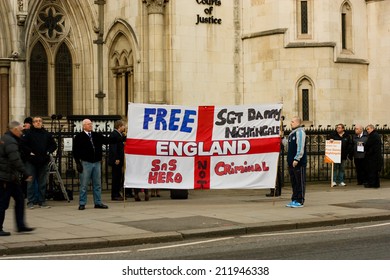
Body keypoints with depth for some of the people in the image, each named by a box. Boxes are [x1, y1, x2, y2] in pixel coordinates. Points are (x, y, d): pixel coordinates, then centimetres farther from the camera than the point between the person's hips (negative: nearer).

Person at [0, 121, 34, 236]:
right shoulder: (10, 142, -17)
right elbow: (16, 161, -25)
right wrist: (26, 174, -22)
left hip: (11, 178, 10)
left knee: (20, 200, 11)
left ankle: (21, 226, 14)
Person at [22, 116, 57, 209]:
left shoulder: (47, 134, 10)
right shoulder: (29, 134, -2)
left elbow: (54, 145, 17)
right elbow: (23, 145, -6)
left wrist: (48, 152, 3)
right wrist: (29, 152, -11)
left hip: (43, 162, 4)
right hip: (31, 162, -3)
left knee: (43, 183, 8)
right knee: (30, 182, -1)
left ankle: (42, 202, 15)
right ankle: (30, 202, 4)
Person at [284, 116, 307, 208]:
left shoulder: (300, 132, -12)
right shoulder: (292, 133, 17)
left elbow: (300, 147, -19)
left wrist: (297, 159, -23)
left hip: (299, 162, -9)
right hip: (291, 162, 9)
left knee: (300, 182, -2)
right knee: (293, 182, 14)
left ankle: (300, 201, 1)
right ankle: (294, 200, 21)